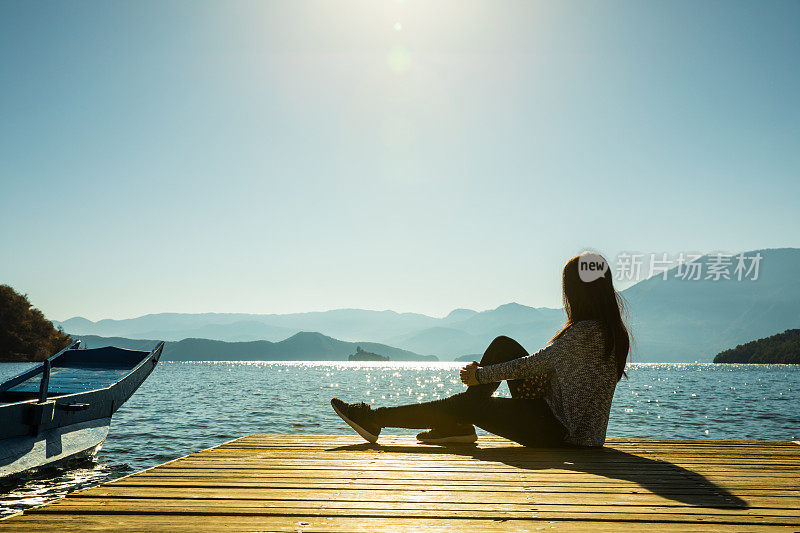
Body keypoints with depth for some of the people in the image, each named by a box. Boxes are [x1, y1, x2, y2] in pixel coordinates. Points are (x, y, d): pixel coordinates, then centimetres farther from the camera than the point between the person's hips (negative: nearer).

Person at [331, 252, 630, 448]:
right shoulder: (609, 328, 10)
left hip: (562, 430, -9)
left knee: (466, 404, -7)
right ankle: (458, 425, 9)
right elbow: (544, 364, 13)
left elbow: (533, 364, -17)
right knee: (502, 346, 4)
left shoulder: (586, 331, -21)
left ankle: (374, 420, 3)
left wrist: (481, 375, -4)